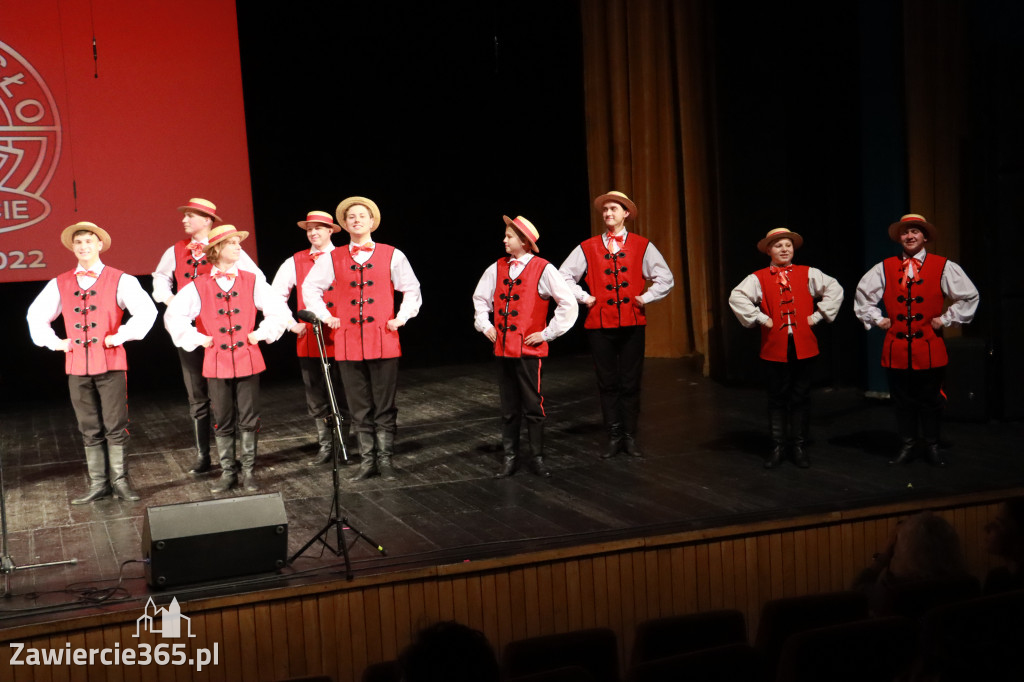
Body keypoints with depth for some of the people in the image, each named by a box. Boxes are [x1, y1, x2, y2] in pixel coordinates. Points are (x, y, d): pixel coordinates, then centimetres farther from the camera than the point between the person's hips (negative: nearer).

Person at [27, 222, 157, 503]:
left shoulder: (120, 280, 0)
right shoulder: (60, 284, 10)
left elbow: (147, 310, -9)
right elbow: (36, 315, 20)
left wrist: (120, 336, -11)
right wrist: (54, 342, 9)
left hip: (111, 363, -3)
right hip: (77, 365, 3)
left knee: (115, 426, -1)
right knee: (89, 429, 7)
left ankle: (120, 480, 9)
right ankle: (99, 484, 14)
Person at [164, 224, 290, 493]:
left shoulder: (252, 282, 4)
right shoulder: (198, 287, 1)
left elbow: (280, 311, 7)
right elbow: (173, 316, 5)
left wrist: (260, 335, 1)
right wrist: (198, 339, 2)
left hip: (247, 360, 0)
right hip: (217, 362, 0)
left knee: (249, 420, 3)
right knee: (223, 422, 6)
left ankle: (248, 472, 13)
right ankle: (227, 473, 16)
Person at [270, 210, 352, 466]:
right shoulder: (295, 262, 8)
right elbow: (275, 296, 11)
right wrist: (291, 323, 3)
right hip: (308, 339, 3)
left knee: (343, 395, 0)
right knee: (316, 398, 7)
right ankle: (325, 447, 17)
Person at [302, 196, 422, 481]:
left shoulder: (392, 255, 4)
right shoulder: (333, 259, 8)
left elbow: (412, 290, 12)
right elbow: (310, 287, 18)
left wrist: (401, 318, 3)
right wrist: (325, 316, 10)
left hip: (383, 341, -1)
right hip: (348, 343, 2)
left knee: (384, 406, 2)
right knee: (359, 408, 7)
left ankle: (384, 459, 12)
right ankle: (367, 460, 15)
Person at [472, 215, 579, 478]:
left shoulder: (543, 269, -6)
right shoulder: (497, 268, 8)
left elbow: (569, 304, -7)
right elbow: (480, 298, 23)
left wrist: (547, 333, -7)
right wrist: (485, 325, 11)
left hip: (530, 348, -4)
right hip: (502, 347, 5)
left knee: (533, 406, 1)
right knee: (508, 407, 10)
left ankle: (537, 458, 12)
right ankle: (510, 458, 17)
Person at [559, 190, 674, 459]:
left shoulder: (642, 246, 5)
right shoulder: (587, 248, 5)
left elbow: (665, 278, 7)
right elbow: (563, 276, 9)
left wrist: (646, 298, -2)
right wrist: (584, 298, 2)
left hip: (632, 323, 0)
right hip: (600, 324, 1)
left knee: (631, 383, 4)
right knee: (608, 383, 5)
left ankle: (630, 437, 13)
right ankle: (614, 437, 12)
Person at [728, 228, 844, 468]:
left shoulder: (808, 274, 6)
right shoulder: (758, 278, 1)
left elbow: (834, 289, 4)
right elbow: (736, 297, -9)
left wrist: (818, 315, -2)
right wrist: (759, 319, -11)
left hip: (803, 346, 1)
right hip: (774, 347, -1)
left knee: (800, 397, 7)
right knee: (777, 399, 6)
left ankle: (798, 447, 16)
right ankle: (777, 447, 13)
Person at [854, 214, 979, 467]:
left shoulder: (943, 267, 1)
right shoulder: (884, 268, 6)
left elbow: (969, 296, 5)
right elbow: (863, 295, 18)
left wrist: (946, 319, 1)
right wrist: (877, 319, 8)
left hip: (929, 348, -1)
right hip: (896, 349, 2)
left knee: (930, 401, 6)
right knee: (902, 401, 7)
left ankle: (932, 447, 18)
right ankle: (906, 447, 16)